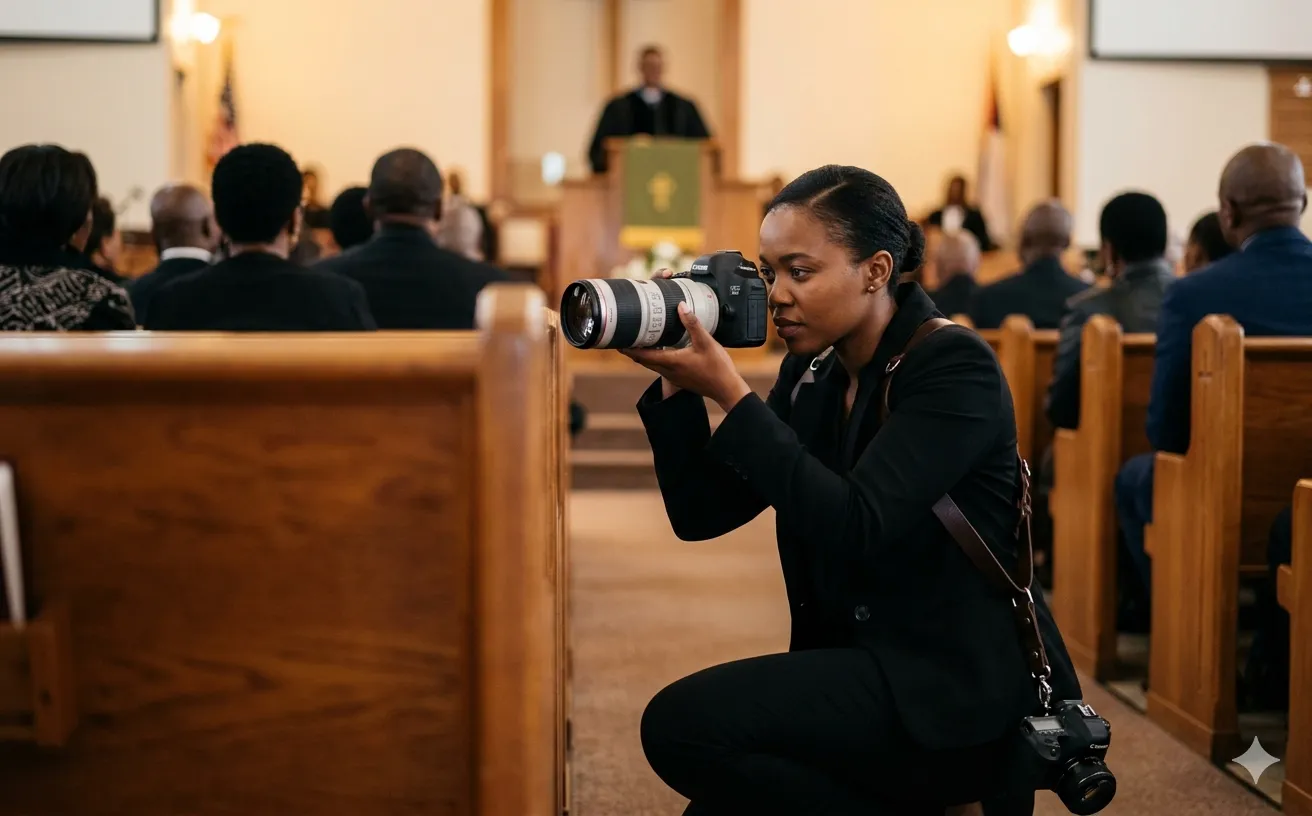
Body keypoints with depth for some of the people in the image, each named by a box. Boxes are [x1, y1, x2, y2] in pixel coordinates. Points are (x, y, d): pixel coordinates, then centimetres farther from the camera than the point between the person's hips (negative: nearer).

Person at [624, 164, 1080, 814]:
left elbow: (856, 526, -24)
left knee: (683, 723, -19)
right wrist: (677, 381, -6)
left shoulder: (954, 368, -12)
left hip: (964, 694, -7)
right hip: (865, 671, 7)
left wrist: (729, 392, -23)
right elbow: (701, 513, 7)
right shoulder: (810, 373, 9)